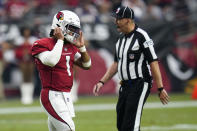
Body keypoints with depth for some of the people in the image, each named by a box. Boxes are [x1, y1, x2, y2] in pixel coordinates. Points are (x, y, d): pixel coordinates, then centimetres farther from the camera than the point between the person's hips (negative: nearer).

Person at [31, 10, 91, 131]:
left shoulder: (71, 46, 14)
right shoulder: (42, 45, -9)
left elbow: (86, 65, 18)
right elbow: (51, 61, -28)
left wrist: (82, 47, 3)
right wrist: (60, 40, -18)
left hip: (66, 96, 8)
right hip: (52, 95, -8)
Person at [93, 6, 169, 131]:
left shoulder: (141, 37, -13)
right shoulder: (121, 39, 13)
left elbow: (153, 63, -15)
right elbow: (116, 63, 22)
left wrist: (160, 88, -17)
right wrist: (102, 82, 15)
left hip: (140, 84, -9)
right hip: (125, 86, 9)